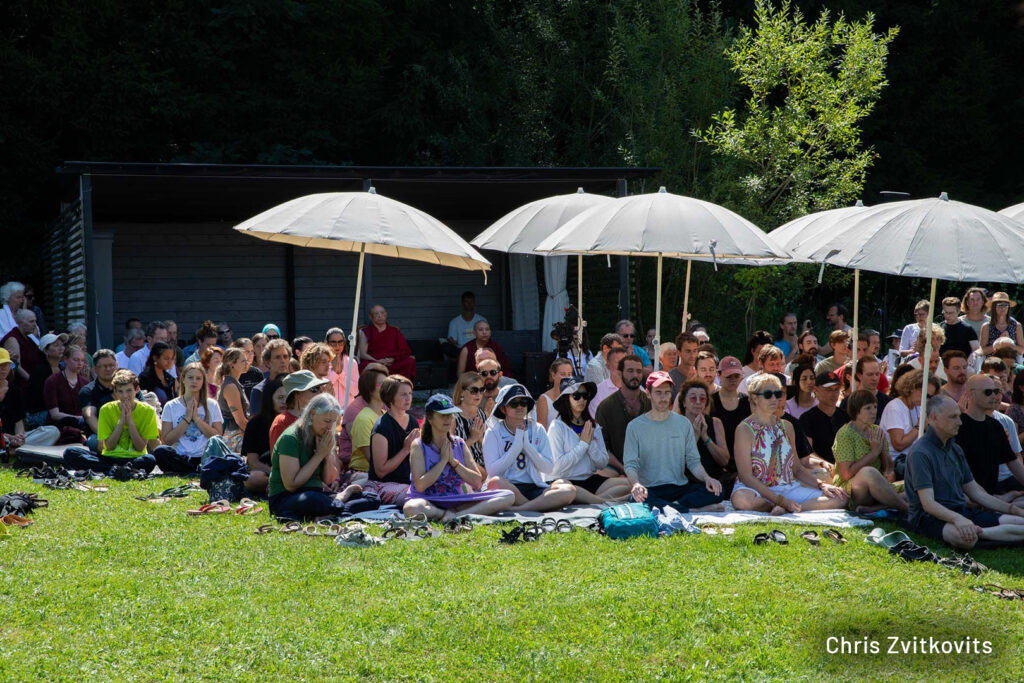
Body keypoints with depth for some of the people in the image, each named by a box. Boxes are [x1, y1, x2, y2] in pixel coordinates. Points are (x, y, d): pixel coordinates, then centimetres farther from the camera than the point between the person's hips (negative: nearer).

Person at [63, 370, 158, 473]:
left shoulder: (147, 411, 0)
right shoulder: (106, 409, 3)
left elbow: (141, 448, -5)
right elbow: (109, 446, -3)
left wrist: (129, 420, -11)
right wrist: (121, 420, -11)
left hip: (134, 459, -2)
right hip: (109, 458, 2)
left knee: (150, 460, -39)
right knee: (70, 453, -24)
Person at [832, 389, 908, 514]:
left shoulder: (877, 431, 13)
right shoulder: (845, 434, -7)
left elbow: (889, 470, 15)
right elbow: (846, 474, -17)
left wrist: (883, 450, -5)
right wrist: (874, 452, -13)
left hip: (877, 489, 7)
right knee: (869, 472, -39)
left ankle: (873, 508, -27)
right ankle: (906, 509, -27)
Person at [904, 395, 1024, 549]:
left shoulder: (955, 449, 16)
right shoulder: (920, 453, -13)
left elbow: (975, 492, 21)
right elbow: (927, 503, -22)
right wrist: (957, 519, -39)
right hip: (930, 517, -7)